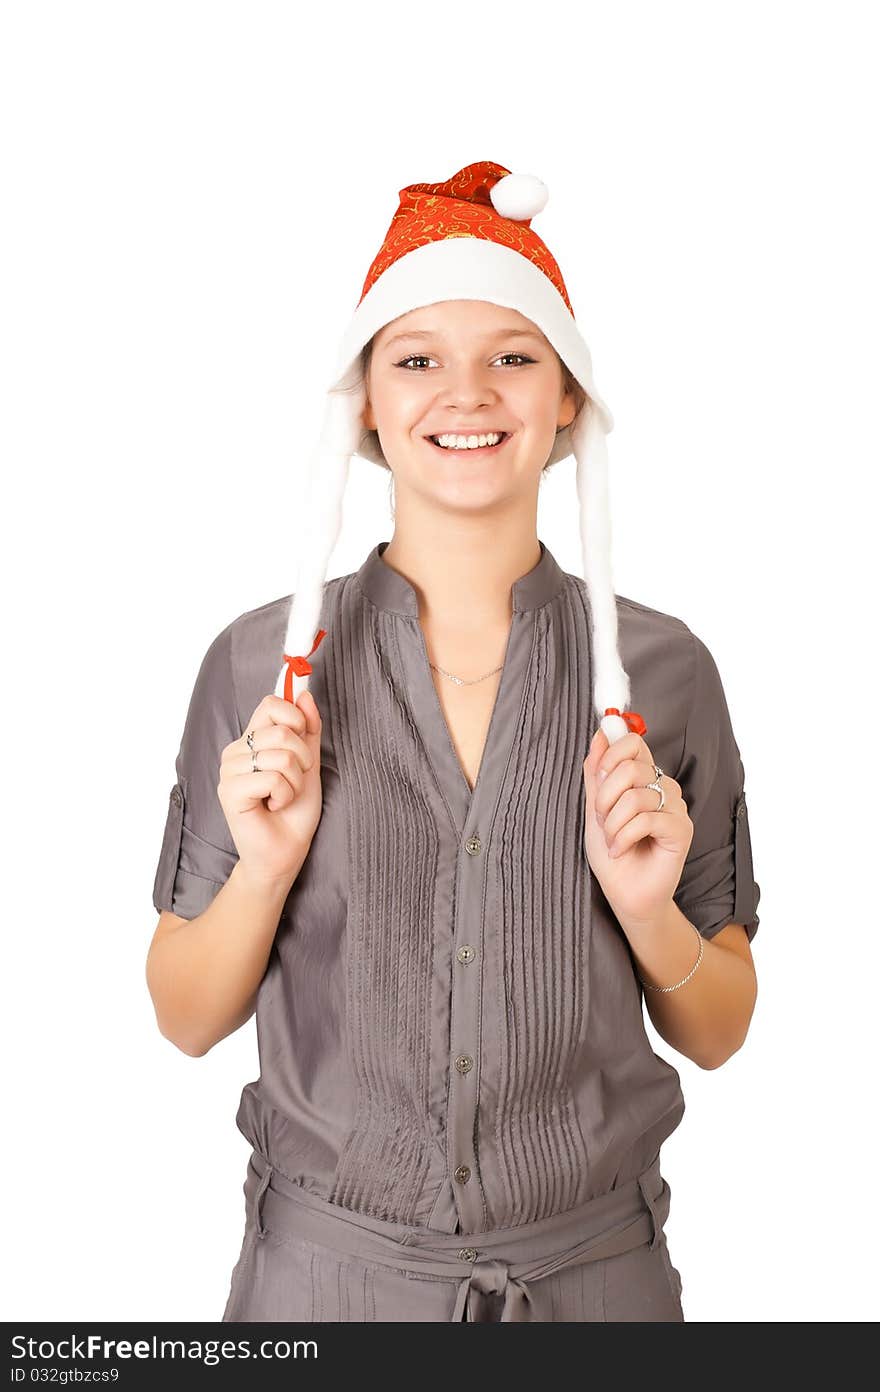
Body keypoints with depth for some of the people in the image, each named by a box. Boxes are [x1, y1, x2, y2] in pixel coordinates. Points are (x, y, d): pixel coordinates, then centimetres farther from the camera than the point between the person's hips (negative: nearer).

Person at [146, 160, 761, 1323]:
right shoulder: (262, 664, -9)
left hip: (593, 1268, 1)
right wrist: (264, 868, -19)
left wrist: (650, 908, -17)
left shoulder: (662, 669, -7)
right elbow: (187, 1019, -2)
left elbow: (716, 1034, 1)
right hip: (327, 1266, 0)